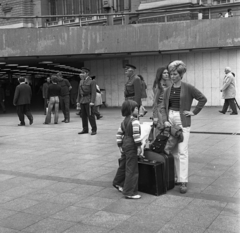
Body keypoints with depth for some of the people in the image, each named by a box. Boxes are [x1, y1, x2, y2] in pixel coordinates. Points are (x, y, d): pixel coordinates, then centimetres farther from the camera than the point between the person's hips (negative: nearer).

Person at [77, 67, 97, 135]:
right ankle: (85, 129, 15)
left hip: (88, 101, -6)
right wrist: (78, 101, 12)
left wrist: (92, 102, -18)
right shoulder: (81, 81, 15)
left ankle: (94, 130, 2)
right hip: (82, 101, 6)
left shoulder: (92, 81, -5)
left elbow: (93, 92, -11)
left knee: (90, 115, -5)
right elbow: (79, 92, 17)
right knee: (83, 116, 8)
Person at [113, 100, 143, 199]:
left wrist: (120, 145, 19)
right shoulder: (134, 121, -17)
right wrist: (139, 146, -19)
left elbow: (119, 133, 15)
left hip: (125, 145, 9)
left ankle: (118, 183, 43)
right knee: (132, 169, -4)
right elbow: (136, 134, -24)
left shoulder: (124, 121, 12)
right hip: (131, 147, -9)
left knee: (123, 165, 25)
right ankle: (129, 192, 0)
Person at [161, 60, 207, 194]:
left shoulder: (188, 88, -6)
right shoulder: (168, 90, 8)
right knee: (173, 151, 10)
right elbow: (163, 107, 9)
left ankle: (184, 181, -6)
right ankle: (177, 177, 21)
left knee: (182, 151, -8)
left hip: (183, 121, -5)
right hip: (170, 119, 5)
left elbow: (203, 99, -4)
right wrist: (165, 120, -4)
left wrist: (194, 112, -6)